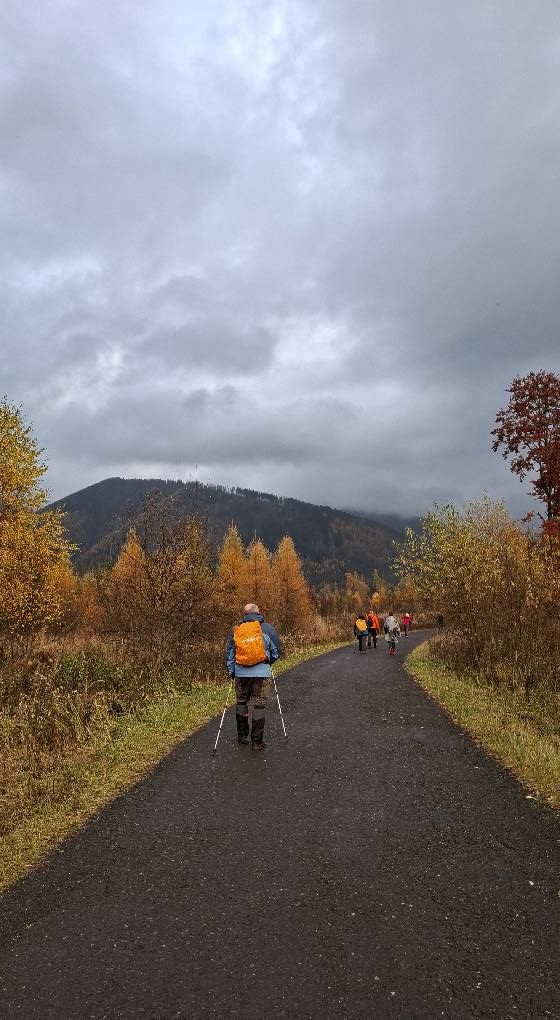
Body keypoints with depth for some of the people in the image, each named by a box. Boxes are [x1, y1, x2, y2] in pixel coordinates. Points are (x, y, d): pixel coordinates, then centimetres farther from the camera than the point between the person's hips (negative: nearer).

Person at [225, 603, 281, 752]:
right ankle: (257, 742, 6)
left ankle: (242, 735, 27)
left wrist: (231, 672, 18)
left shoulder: (235, 630, 3)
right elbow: (276, 652, 4)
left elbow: (229, 654, 8)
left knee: (241, 702, 18)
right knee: (259, 705, 4)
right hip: (262, 673, -2)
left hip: (241, 673, 2)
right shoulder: (268, 629, -2)